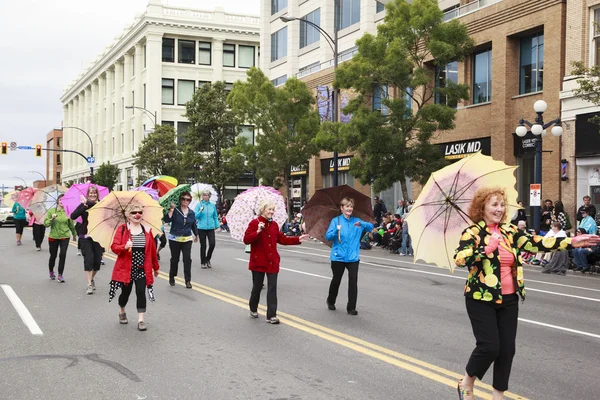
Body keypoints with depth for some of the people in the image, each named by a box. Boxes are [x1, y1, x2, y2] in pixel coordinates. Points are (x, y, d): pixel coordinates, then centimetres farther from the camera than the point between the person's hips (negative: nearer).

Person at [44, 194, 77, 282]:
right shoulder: (51, 211, -3)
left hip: (65, 236, 0)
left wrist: (74, 234, 23)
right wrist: (52, 219, -22)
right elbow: (45, 223, -4)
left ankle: (60, 275, -4)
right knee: (53, 255, 10)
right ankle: (51, 272, 36)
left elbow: (71, 224, 12)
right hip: (53, 236, 0)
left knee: (63, 255, -12)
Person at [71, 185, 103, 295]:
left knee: (97, 260, 5)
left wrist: (88, 203, -21)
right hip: (85, 236, -1)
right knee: (88, 259, -10)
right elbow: (73, 216, -12)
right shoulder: (83, 205, 0)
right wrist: (84, 207, -22)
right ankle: (89, 285, -7)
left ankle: (92, 279, 31)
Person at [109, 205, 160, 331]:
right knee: (125, 292, 10)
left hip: (142, 269, 1)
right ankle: (122, 312, 39)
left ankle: (141, 320, -3)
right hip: (126, 269, -1)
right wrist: (125, 246, -31)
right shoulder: (122, 229, -3)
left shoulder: (147, 230, 4)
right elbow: (114, 247, -10)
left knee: (141, 293, -8)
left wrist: (156, 267, 15)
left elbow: (152, 250, 10)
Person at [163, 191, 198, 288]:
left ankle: (188, 280, -2)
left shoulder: (191, 213, 5)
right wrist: (171, 210, -26)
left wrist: (196, 235, 29)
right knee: (174, 259, 9)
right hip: (174, 238, -2)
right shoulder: (175, 211, -6)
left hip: (187, 239, 2)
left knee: (187, 259, -8)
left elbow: (194, 225, 19)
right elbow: (166, 220, -19)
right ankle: (172, 277, 29)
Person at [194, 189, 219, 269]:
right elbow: (195, 216, -6)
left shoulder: (212, 205, 6)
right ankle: (203, 262, 17)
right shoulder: (199, 205, -2)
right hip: (201, 228, -2)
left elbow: (215, 217, 15)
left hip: (211, 228, 2)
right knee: (203, 246, 3)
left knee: (212, 244, -9)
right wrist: (200, 211, -21)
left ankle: (207, 259, 14)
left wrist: (217, 226, 12)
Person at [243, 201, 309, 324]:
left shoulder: (274, 225, 10)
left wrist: (298, 239, 9)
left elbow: (282, 239, 16)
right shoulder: (254, 223, -9)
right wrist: (258, 232, -28)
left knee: (272, 288, -1)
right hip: (258, 262, -4)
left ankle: (271, 316, 0)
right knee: (257, 287, 9)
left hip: (272, 262, 4)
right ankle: (253, 309, 32)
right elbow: (246, 240, -15)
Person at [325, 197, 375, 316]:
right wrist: (336, 230, -27)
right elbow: (328, 236, -8)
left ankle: (351, 307, 2)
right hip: (338, 257, -1)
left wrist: (361, 224, -23)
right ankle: (331, 301, 36)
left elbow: (371, 226, -4)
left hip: (353, 257, 1)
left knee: (353, 281, -6)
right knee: (336, 280, 12)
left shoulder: (356, 221, 6)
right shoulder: (336, 220, -1)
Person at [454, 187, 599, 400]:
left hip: (509, 299, 6)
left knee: (507, 349, 6)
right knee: (489, 347, -9)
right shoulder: (472, 232, -8)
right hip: (481, 299, -5)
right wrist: (486, 249, -31)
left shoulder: (509, 231, 8)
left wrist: (571, 242, -11)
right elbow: (459, 259, -22)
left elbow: (535, 243, -2)